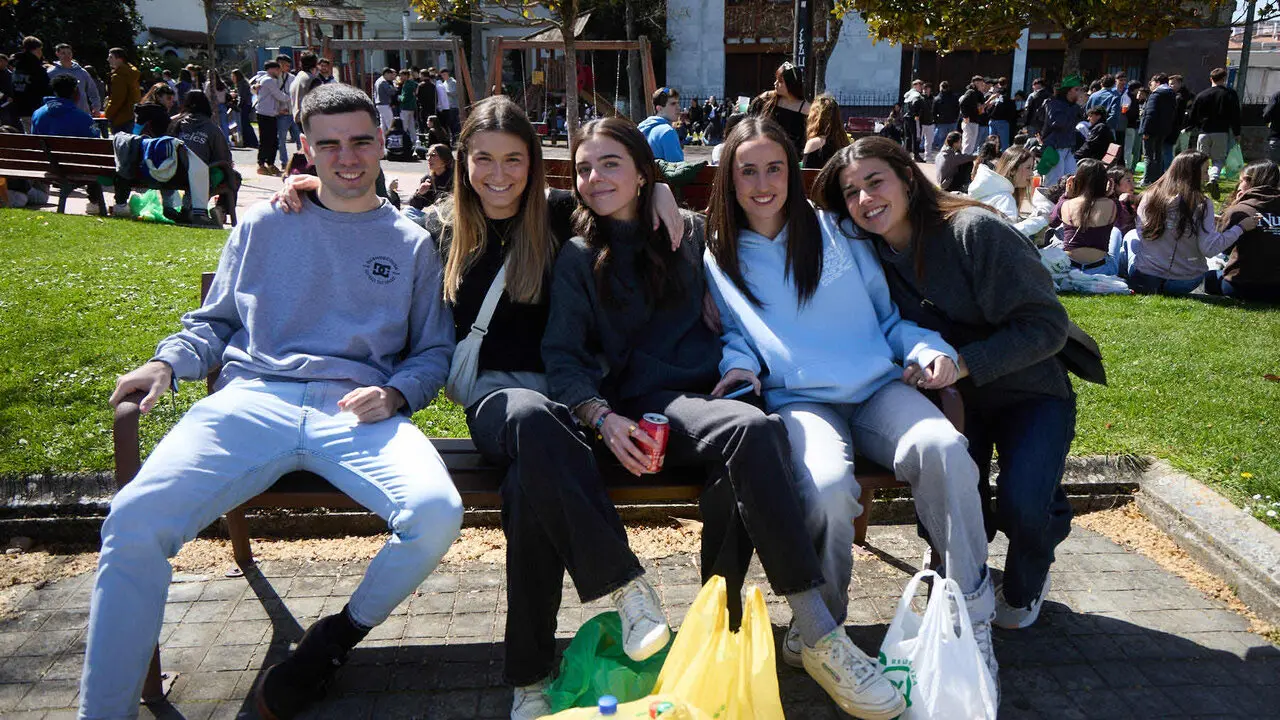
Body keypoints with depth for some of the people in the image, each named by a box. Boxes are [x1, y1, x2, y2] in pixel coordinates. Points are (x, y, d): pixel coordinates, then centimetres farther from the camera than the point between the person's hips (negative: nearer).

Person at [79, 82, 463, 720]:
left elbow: (434, 352, 18)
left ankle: (341, 634, 0)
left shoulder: (412, 244, 18)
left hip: (358, 411, 0)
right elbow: (214, 321, 24)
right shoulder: (263, 226, 21)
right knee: (133, 519, -25)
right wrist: (167, 361, 4)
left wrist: (394, 393, -2)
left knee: (437, 513, -30)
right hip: (254, 400, 1)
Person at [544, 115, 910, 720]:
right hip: (649, 407, -3)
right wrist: (601, 416, -16)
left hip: (711, 392, 3)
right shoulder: (578, 258, 11)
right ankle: (818, 636, -35)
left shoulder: (690, 233, 19)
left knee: (737, 468, -37)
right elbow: (561, 353, 2)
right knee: (752, 429, -36)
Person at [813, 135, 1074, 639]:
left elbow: (1046, 324, -19)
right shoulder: (869, 255, -3)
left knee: (1022, 504, -25)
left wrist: (963, 363, -30)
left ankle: (1025, 588, 14)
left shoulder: (974, 231, -20)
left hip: (1027, 392, -3)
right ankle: (966, 587, 14)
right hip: (952, 398, 3)